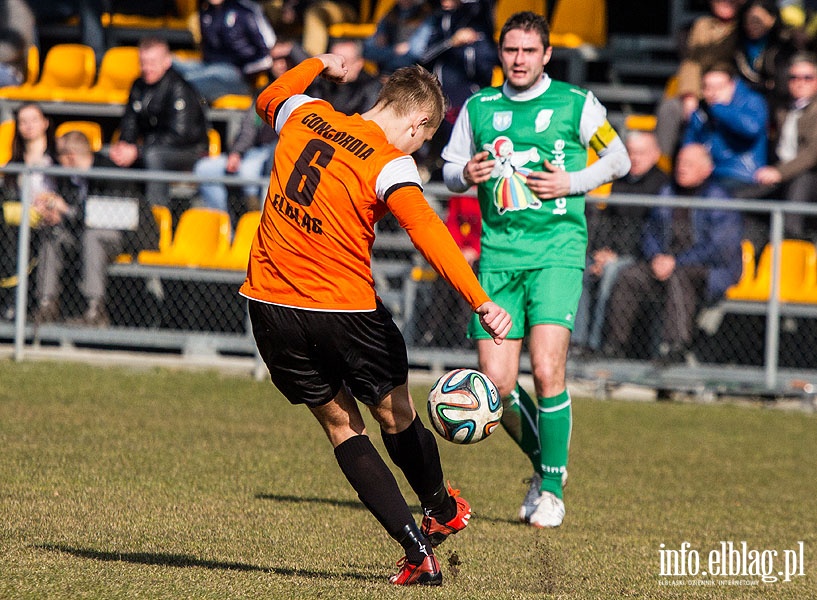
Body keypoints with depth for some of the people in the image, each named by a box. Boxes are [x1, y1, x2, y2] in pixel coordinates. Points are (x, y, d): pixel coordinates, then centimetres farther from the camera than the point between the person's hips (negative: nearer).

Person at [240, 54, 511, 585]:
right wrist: (481, 303, -34)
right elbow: (428, 233, -29)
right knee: (396, 415, 19)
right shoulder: (390, 165, -14)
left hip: (270, 302, 5)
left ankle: (417, 550, 5)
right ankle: (442, 509, 42)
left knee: (340, 424, 10)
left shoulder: (307, 116, 3)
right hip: (344, 310, -5)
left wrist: (319, 64, 43)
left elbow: (270, 99, 28)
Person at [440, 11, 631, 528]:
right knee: (496, 383, -4)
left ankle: (553, 488, -3)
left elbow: (619, 160, 10)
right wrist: (467, 175, -3)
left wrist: (572, 182, -5)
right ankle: (543, 462, 23)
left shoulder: (576, 105, 2)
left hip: (557, 248, -3)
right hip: (499, 251, 3)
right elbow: (450, 170, 20)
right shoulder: (479, 108, 11)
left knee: (547, 369, -17)